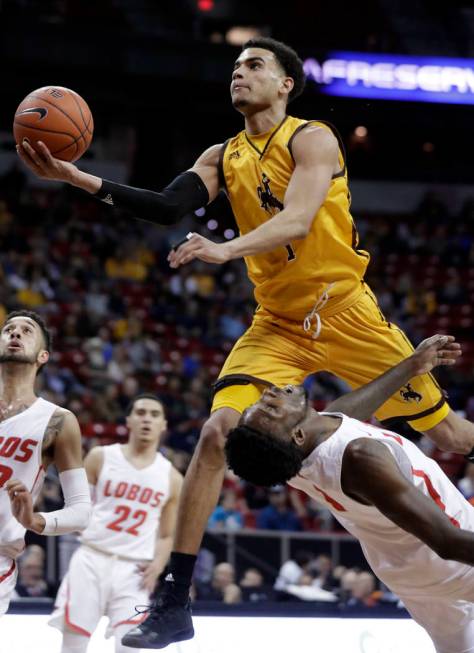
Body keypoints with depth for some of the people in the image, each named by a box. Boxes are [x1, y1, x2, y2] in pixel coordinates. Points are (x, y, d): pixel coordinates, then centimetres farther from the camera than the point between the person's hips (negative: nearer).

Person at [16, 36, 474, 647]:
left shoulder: (311, 139, -11)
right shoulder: (223, 158, 6)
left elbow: (298, 220, -27)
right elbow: (168, 208, -9)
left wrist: (226, 249, -44)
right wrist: (78, 178, -21)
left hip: (346, 314, -3)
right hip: (278, 324, 3)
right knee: (216, 433, -15)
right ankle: (173, 603, -13)